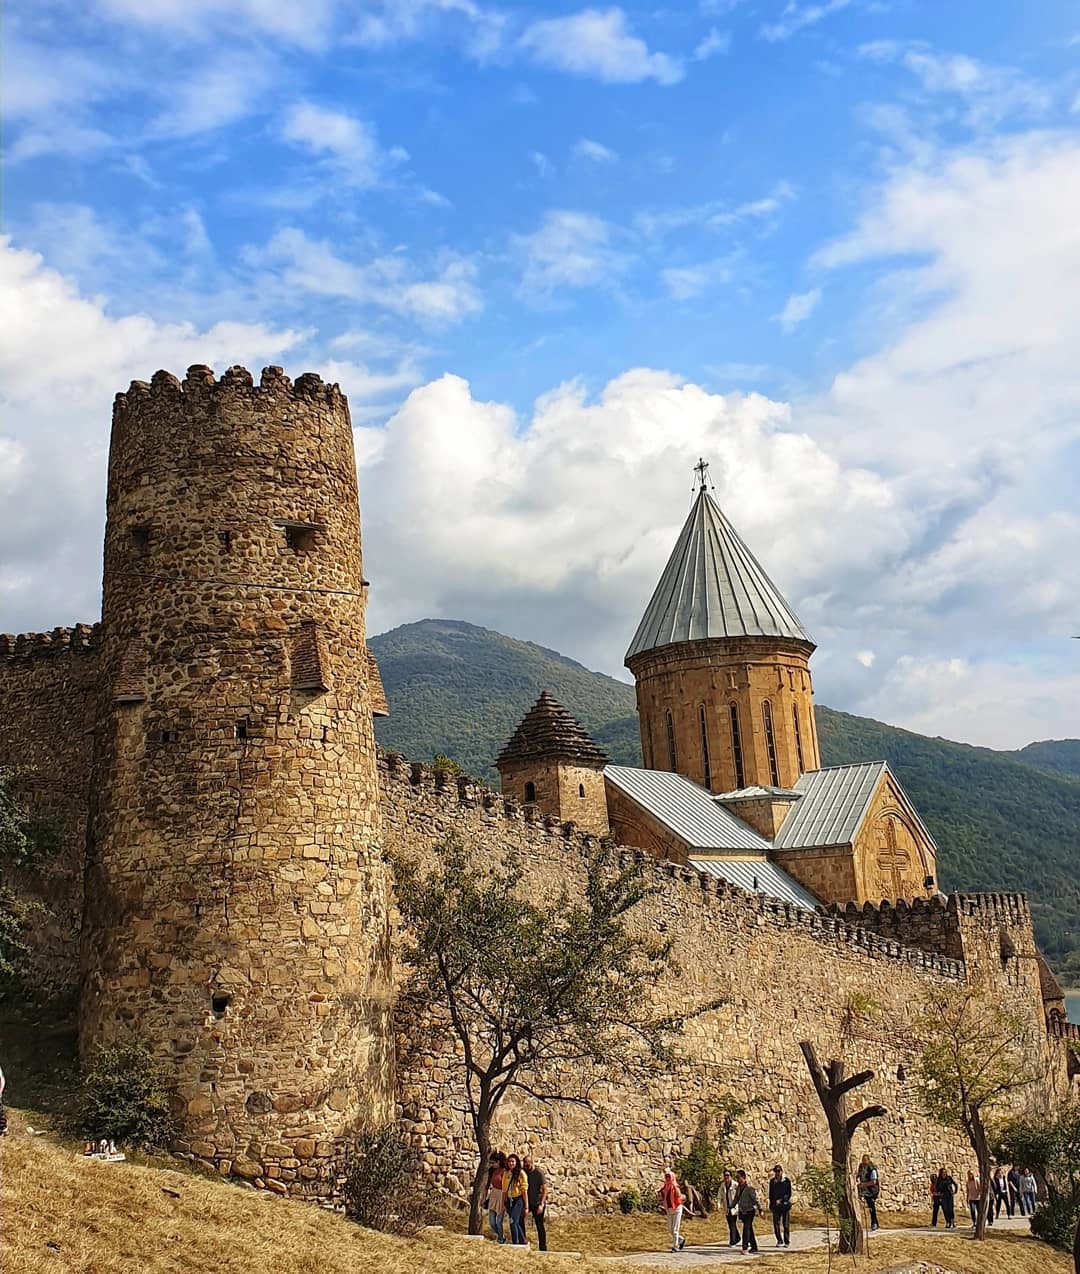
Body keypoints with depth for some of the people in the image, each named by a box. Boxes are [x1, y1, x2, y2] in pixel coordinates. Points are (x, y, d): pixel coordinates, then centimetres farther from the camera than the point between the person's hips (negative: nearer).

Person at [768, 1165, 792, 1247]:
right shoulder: (772, 1181, 8)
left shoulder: (786, 1181, -1)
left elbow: (789, 1194, -3)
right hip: (775, 1205, 3)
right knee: (776, 1223, 1)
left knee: (786, 1224, -1)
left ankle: (787, 1242, 7)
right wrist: (770, 1205, 11)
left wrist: (781, 1200, -14)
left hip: (785, 1204, -3)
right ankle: (779, 1241, 11)